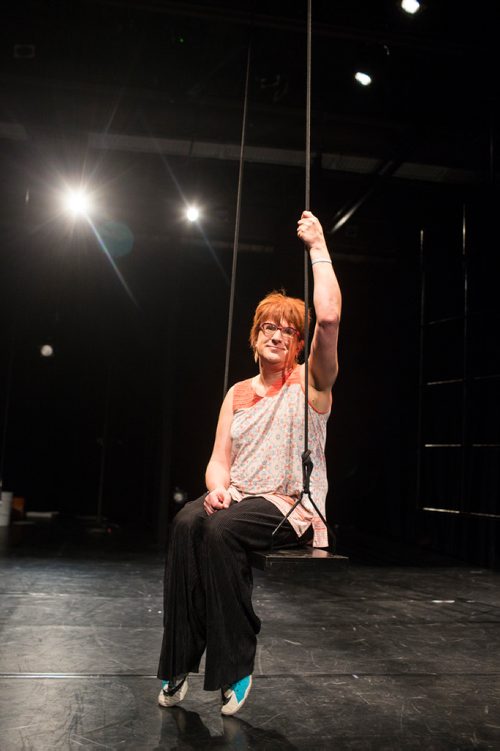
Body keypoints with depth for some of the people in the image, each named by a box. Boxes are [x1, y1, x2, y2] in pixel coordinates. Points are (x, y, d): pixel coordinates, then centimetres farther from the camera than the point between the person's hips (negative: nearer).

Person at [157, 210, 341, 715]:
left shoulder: (310, 382, 2)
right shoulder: (238, 394, 17)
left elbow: (329, 318, -16)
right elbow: (219, 458, 9)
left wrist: (318, 248, -8)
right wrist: (217, 485, -15)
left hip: (293, 506, -4)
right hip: (238, 498, 4)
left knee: (222, 528, -33)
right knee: (187, 521, -28)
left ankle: (234, 665, -17)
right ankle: (178, 666, -22)